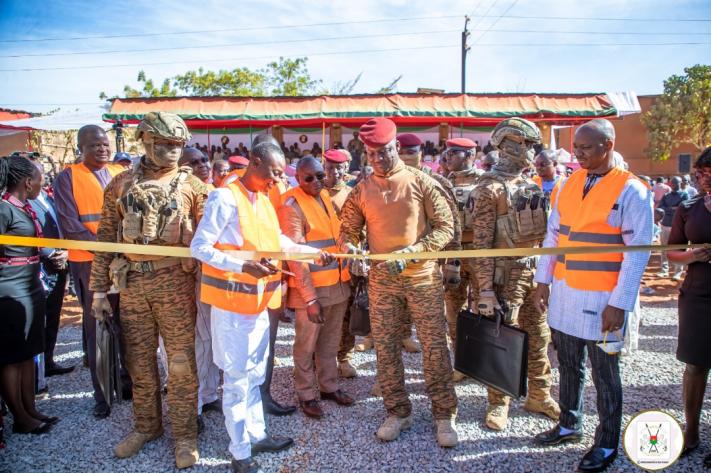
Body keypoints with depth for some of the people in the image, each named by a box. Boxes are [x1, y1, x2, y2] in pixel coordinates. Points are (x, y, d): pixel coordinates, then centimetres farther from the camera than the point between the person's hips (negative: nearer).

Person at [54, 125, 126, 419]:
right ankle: (102, 393, 18)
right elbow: (71, 226, -10)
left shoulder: (121, 174, 9)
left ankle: (129, 380, 29)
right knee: (97, 327, 5)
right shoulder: (67, 178, -2)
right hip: (90, 262, -3)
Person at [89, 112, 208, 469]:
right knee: (139, 360, 14)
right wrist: (99, 290, 7)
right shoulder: (121, 184, 7)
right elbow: (106, 238, 9)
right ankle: (146, 425, 33)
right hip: (132, 283, 3)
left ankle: (184, 435, 19)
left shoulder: (191, 185, 0)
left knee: (181, 361, 4)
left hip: (176, 282, -2)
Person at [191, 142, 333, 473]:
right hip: (232, 302, -8)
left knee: (254, 374, 19)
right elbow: (199, 247, -19)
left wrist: (313, 252, 11)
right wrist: (243, 267, -29)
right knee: (237, 378, 2)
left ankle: (256, 436, 35)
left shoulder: (263, 200, 10)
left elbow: (277, 240, 20)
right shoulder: (225, 199, -16)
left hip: (259, 300, 8)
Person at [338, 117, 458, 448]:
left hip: (422, 276, -3)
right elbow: (347, 231, 12)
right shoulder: (361, 191, 5)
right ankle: (398, 412, 26)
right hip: (381, 280, 3)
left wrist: (412, 251, -16)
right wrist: (349, 247, -12)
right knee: (385, 348, 9)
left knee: (434, 346, 1)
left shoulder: (420, 182, -3)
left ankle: (444, 415, 16)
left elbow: (445, 227, -4)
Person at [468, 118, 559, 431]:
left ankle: (539, 396, 31)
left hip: (535, 271, 7)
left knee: (539, 337, 15)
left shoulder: (530, 186, 13)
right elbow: (481, 243, -15)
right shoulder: (489, 189, -11)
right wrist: (485, 288, -19)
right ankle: (499, 403, 18)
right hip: (506, 274, -7)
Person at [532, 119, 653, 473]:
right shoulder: (569, 184, 7)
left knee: (604, 373, 8)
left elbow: (638, 252, -13)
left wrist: (619, 303, -16)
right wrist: (543, 280, 7)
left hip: (601, 298, -5)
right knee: (569, 365, 18)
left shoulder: (631, 190, -10)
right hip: (564, 293, 5)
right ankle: (569, 425, 36)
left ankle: (607, 444, 26)